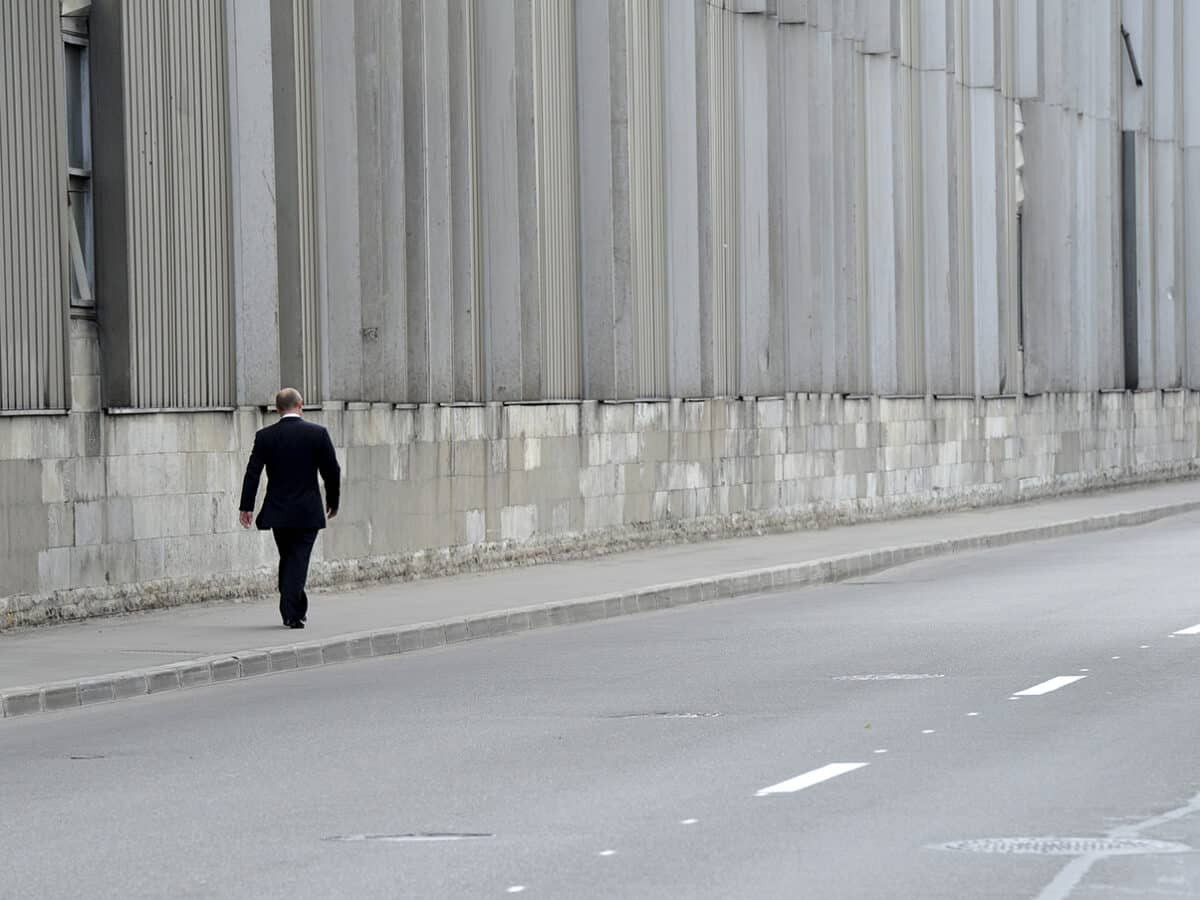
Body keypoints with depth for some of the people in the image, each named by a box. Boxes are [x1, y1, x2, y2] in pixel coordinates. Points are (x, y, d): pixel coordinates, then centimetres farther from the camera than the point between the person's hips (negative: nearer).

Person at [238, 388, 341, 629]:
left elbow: (253, 472, -5)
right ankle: (292, 613, -9)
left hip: (278, 511, 2)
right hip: (307, 512, -2)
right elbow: (332, 471, -1)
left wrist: (246, 507, -1)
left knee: (287, 559, 16)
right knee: (298, 560, -1)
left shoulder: (265, 436, -2)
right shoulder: (317, 433, -5)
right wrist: (333, 501, 13)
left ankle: (295, 609, 22)